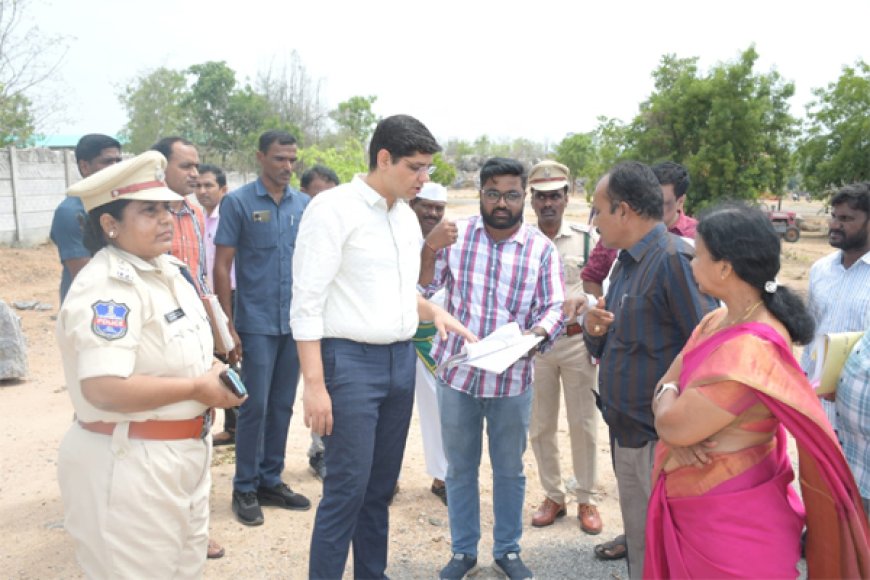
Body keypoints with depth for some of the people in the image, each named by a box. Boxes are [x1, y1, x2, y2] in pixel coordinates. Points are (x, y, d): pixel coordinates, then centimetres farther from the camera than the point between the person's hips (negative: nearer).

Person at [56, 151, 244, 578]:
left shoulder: (166, 269, 8)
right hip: (128, 463, -9)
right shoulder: (105, 287, -22)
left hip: (184, 452, 9)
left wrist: (213, 373, 0)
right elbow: (104, 389, -32)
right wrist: (197, 388, -21)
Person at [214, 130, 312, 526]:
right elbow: (222, 266, -5)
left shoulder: (305, 205, 7)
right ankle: (245, 489, 16)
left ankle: (271, 481, 26)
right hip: (256, 324, -4)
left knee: (282, 406, 12)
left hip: (296, 323, 4)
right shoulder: (238, 203, -4)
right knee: (255, 407, 1)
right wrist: (228, 325, -10)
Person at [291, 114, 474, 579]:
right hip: (350, 359, -7)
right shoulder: (333, 208, -10)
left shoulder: (407, 217, 12)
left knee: (382, 485, 15)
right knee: (347, 487, -3)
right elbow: (307, 302, -14)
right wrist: (315, 383, -18)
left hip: (401, 359, 7)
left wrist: (435, 312, 4)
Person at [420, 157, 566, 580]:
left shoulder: (542, 249, -2)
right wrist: (429, 247, -17)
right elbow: (422, 287, -1)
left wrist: (540, 331, -26)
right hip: (457, 374, 1)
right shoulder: (455, 235, 0)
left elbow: (554, 307, -4)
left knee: (509, 470, 14)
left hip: (512, 379, 0)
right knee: (460, 468, 14)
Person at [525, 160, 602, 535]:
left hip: (577, 342, -1)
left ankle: (586, 499, 22)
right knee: (540, 426, 10)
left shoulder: (585, 239, -1)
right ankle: (553, 496, 27)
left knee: (583, 425, 6)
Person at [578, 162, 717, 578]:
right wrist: (594, 329, -4)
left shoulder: (674, 259, -18)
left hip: (662, 440, -8)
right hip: (626, 435, 9)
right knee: (638, 546, 21)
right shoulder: (626, 260, 11)